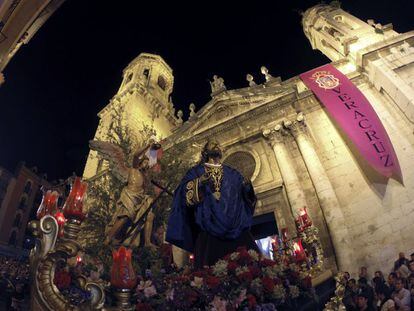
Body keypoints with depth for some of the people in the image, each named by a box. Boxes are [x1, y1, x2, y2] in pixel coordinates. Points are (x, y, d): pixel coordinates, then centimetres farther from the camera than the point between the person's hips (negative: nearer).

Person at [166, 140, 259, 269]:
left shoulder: (232, 173, 23)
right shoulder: (196, 171, 16)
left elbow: (247, 195, 17)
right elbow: (185, 192, 1)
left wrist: (247, 186, -5)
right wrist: (199, 182, -17)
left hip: (236, 227, 3)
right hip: (208, 227, -2)